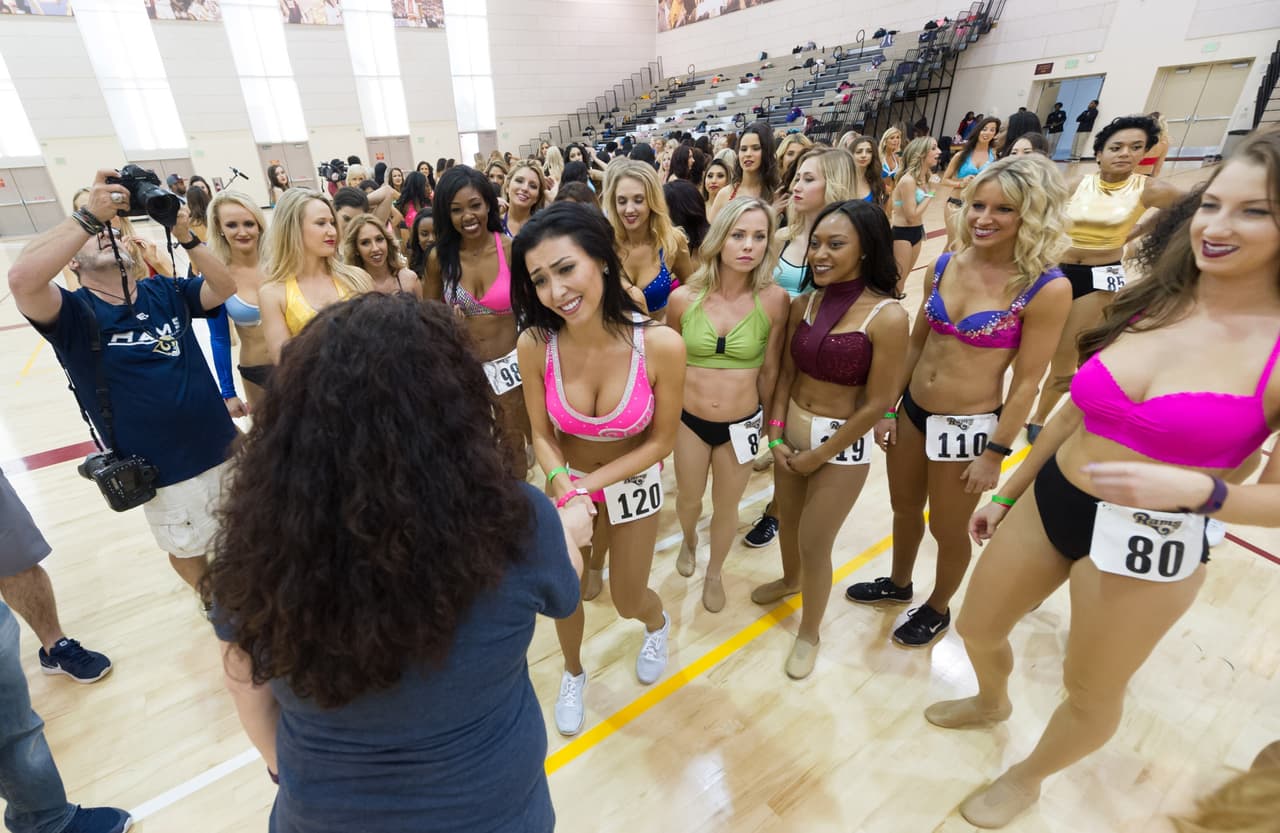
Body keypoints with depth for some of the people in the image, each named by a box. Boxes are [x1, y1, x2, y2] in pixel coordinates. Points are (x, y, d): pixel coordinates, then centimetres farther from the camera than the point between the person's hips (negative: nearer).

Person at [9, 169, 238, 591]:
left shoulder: (166, 290, 2)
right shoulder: (74, 313, -9)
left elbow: (224, 287, -11)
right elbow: (22, 280, -29)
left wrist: (185, 236, -23)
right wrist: (90, 214, -28)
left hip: (224, 449, 3)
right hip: (165, 472, -3)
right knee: (187, 550, 19)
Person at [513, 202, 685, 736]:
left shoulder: (661, 345, -30)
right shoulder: (535, 344, -25)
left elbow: (661, 440, -16)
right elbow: (542, 436, -11)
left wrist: (590, 485, -22)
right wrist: (563, 488, -28)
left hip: (632, 482, -1)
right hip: (567, 482, 2)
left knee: (628, 601, 17)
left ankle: (658, 624, 58)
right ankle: (573, 674, 52)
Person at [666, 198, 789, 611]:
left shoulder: (775, 300, -16)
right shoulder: (683, 298, -13)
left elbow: (770, 369, -3)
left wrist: (769, 418, 9)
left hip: (741, 423, 0)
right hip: (689, 419, 1)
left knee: (726, 506, 18)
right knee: (688, 497, 22)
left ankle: (714, 573, 47)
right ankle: (688, 542, 58)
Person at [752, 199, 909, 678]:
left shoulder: (887, 316, -19)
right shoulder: (803, 303, -3)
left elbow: (876, 404, -17)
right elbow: (787, 372, 3)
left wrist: (818, 456, -11)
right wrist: (776, 434, -5)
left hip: (842, 444, -5)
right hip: (791, 431, 5)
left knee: (814, 544, 7)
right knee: (788, 520, 23)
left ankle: (809, 634, 34)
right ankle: (790, 579, 56)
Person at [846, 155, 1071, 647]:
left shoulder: (1046, 289, -17)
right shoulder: (944, 266, -3)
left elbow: (1027, 382, -13)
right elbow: (916, 344, 5)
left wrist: (996, 453, -10)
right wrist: (888, 409, 6)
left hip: (969, 427, -5)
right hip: (912, 411, 5)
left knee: (947, 529, 16)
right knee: (904, 509, 23)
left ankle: (938, 609, 44)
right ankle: (898, 585, 50)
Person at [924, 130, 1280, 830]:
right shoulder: (1144, 305, -2)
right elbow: (1076, 412, 7)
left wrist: (1195, 489, -31)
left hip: (1151, 543, -4)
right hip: (1049, 502, 5)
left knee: (1091, 694, 19)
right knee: (976, 629, 21)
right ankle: (991, 701, 56)